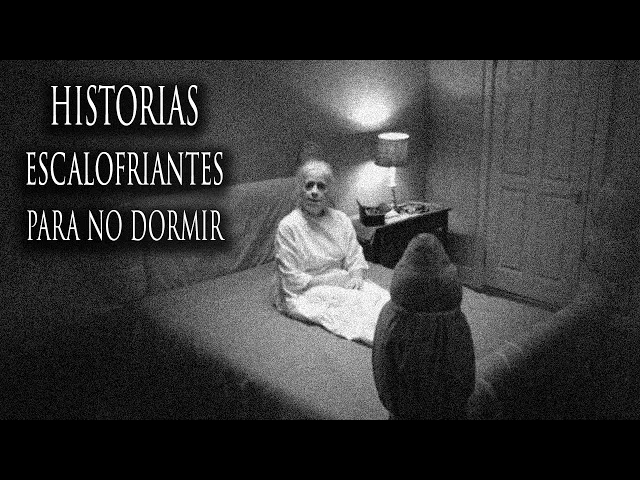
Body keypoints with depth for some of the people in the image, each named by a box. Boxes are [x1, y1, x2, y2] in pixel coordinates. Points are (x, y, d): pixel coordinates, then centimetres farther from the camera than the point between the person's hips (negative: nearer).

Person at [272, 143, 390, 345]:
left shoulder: (341, 220, 7)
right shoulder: (288, 227, -11)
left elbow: (356, 260, 9)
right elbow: (293, 282, -13)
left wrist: (356, 277, -14)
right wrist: (335, 279, -14)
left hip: (342, 284, 6)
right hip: (303, 294, -5)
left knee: (379, 294, -22)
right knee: (352, 302, -31)